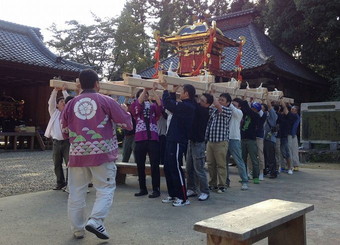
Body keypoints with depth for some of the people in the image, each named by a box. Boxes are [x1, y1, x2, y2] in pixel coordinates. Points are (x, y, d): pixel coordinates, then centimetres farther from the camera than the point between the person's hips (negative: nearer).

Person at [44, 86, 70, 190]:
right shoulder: (54, 113, 13)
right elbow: (51, 102, 0)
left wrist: (64, 90, 2)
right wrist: (55, 90, -8)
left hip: (67, 141, -2)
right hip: (56, 142, 2)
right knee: (57, 164, 6)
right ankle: (60, 183, 16)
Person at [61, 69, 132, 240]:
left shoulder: (71, 104, 6)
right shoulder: (106, 101, -3)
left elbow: (65, 132, 16)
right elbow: (127, 124, 1)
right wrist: (125, 111, 21)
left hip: (78, 154, 3)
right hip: (102, 153, -3)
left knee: (76, 192, 12)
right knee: (105, 189, 6)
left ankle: (77, 229, 19)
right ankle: (95, 220, -11)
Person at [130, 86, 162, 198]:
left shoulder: (153, 107, 10)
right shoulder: (135, 107, 10)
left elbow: (160, 104, -11)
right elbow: (138, 102, -11)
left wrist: (153, 91, -12)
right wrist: (145, 89, -12)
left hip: (153, 139, -1)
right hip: (139, 140, 2)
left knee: (155, 165, -3)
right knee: (140, 166, 8)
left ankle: (156, 189, 4)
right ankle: (143, 188, 20)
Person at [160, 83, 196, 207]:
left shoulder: (186, 106, -17)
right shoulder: (185, 106, 14)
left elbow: (168, 104, -23)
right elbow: (172, 105, 29)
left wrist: (166, 89, -10)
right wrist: (173, 91, 22)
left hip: (177, 142, -10)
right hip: (172, 141, 10)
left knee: (176, 169, -5)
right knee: (168, 168, 14)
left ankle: (183, 198, 5)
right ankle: (173, 195, 23)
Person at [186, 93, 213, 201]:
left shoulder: (205, 112, -12)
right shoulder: (196, 110, 10)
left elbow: (195, 106, -25)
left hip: (198, 143, -8)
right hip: (191, 141, 8)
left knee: (199, 170, -4)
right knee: (189, 169, 12)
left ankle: (204, 192, 7)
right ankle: (191, 189, 23)